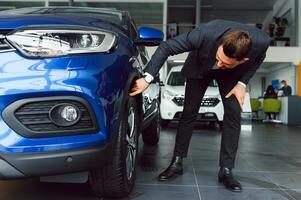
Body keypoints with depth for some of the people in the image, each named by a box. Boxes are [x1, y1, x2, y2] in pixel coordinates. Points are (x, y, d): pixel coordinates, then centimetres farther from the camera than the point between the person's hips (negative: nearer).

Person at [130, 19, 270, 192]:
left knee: (233, 115, -10)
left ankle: (226, 170, 1)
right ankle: (177, 163, 10)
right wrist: (147, 78, -38)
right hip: (200, 67, -1)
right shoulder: (206, 34, -41)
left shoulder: (261, 41, -35)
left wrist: (242, 83, -18)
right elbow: (166, 47, -31)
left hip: (232, 74, 2)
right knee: (189, 113, -3)